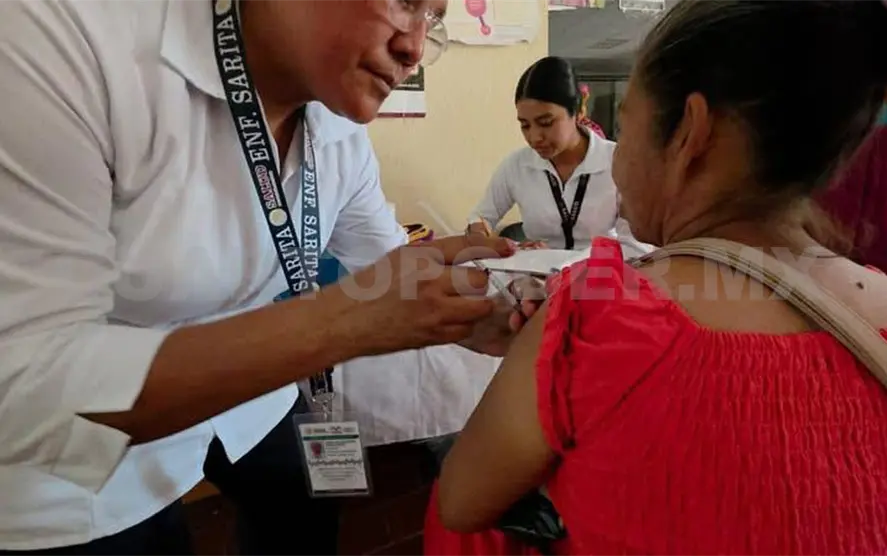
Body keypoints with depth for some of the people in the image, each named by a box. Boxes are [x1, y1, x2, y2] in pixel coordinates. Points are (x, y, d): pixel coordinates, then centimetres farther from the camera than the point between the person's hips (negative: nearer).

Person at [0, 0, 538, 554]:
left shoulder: (342, 135, -10)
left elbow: (395, 275, 0)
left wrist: (469, 317, -22)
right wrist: (339, 322, -42)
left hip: (241, 395, 6)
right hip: (64, 451, -5)